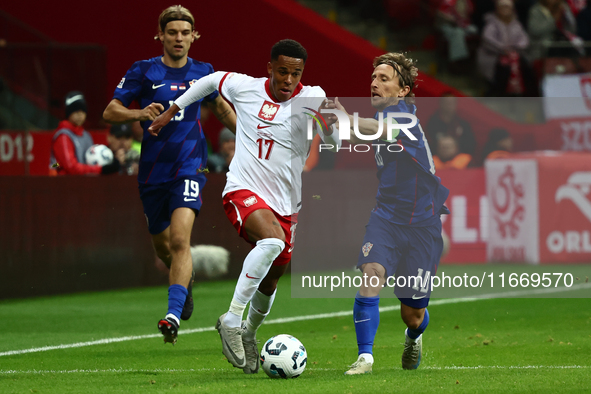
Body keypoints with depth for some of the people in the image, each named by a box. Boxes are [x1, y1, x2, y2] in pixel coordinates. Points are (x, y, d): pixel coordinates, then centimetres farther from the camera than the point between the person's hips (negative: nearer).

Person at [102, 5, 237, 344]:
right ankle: (186, 278, 49)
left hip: (189, 167, -1)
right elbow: (110, 111, -7)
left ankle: (174, 316, -26)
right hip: (153, 171, 1)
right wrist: (139, 113, -25)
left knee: (180, 239, -22)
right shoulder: (144, 71, -2)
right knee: (162, 246, 15)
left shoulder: (203, 72, 4)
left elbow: (220, 106, 24)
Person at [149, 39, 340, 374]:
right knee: (272, 241, -33)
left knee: (270, 280, 12)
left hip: (285, 204, 3)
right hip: (244, 191, -3)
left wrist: (330, 126, -34)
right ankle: (232, 319, -26)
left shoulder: (312, 98, -6)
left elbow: (334, 148, -12)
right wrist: (173, 110, 24)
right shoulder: (245, 87, -3)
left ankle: (248, 335, 41)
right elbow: (212, 80, 18)